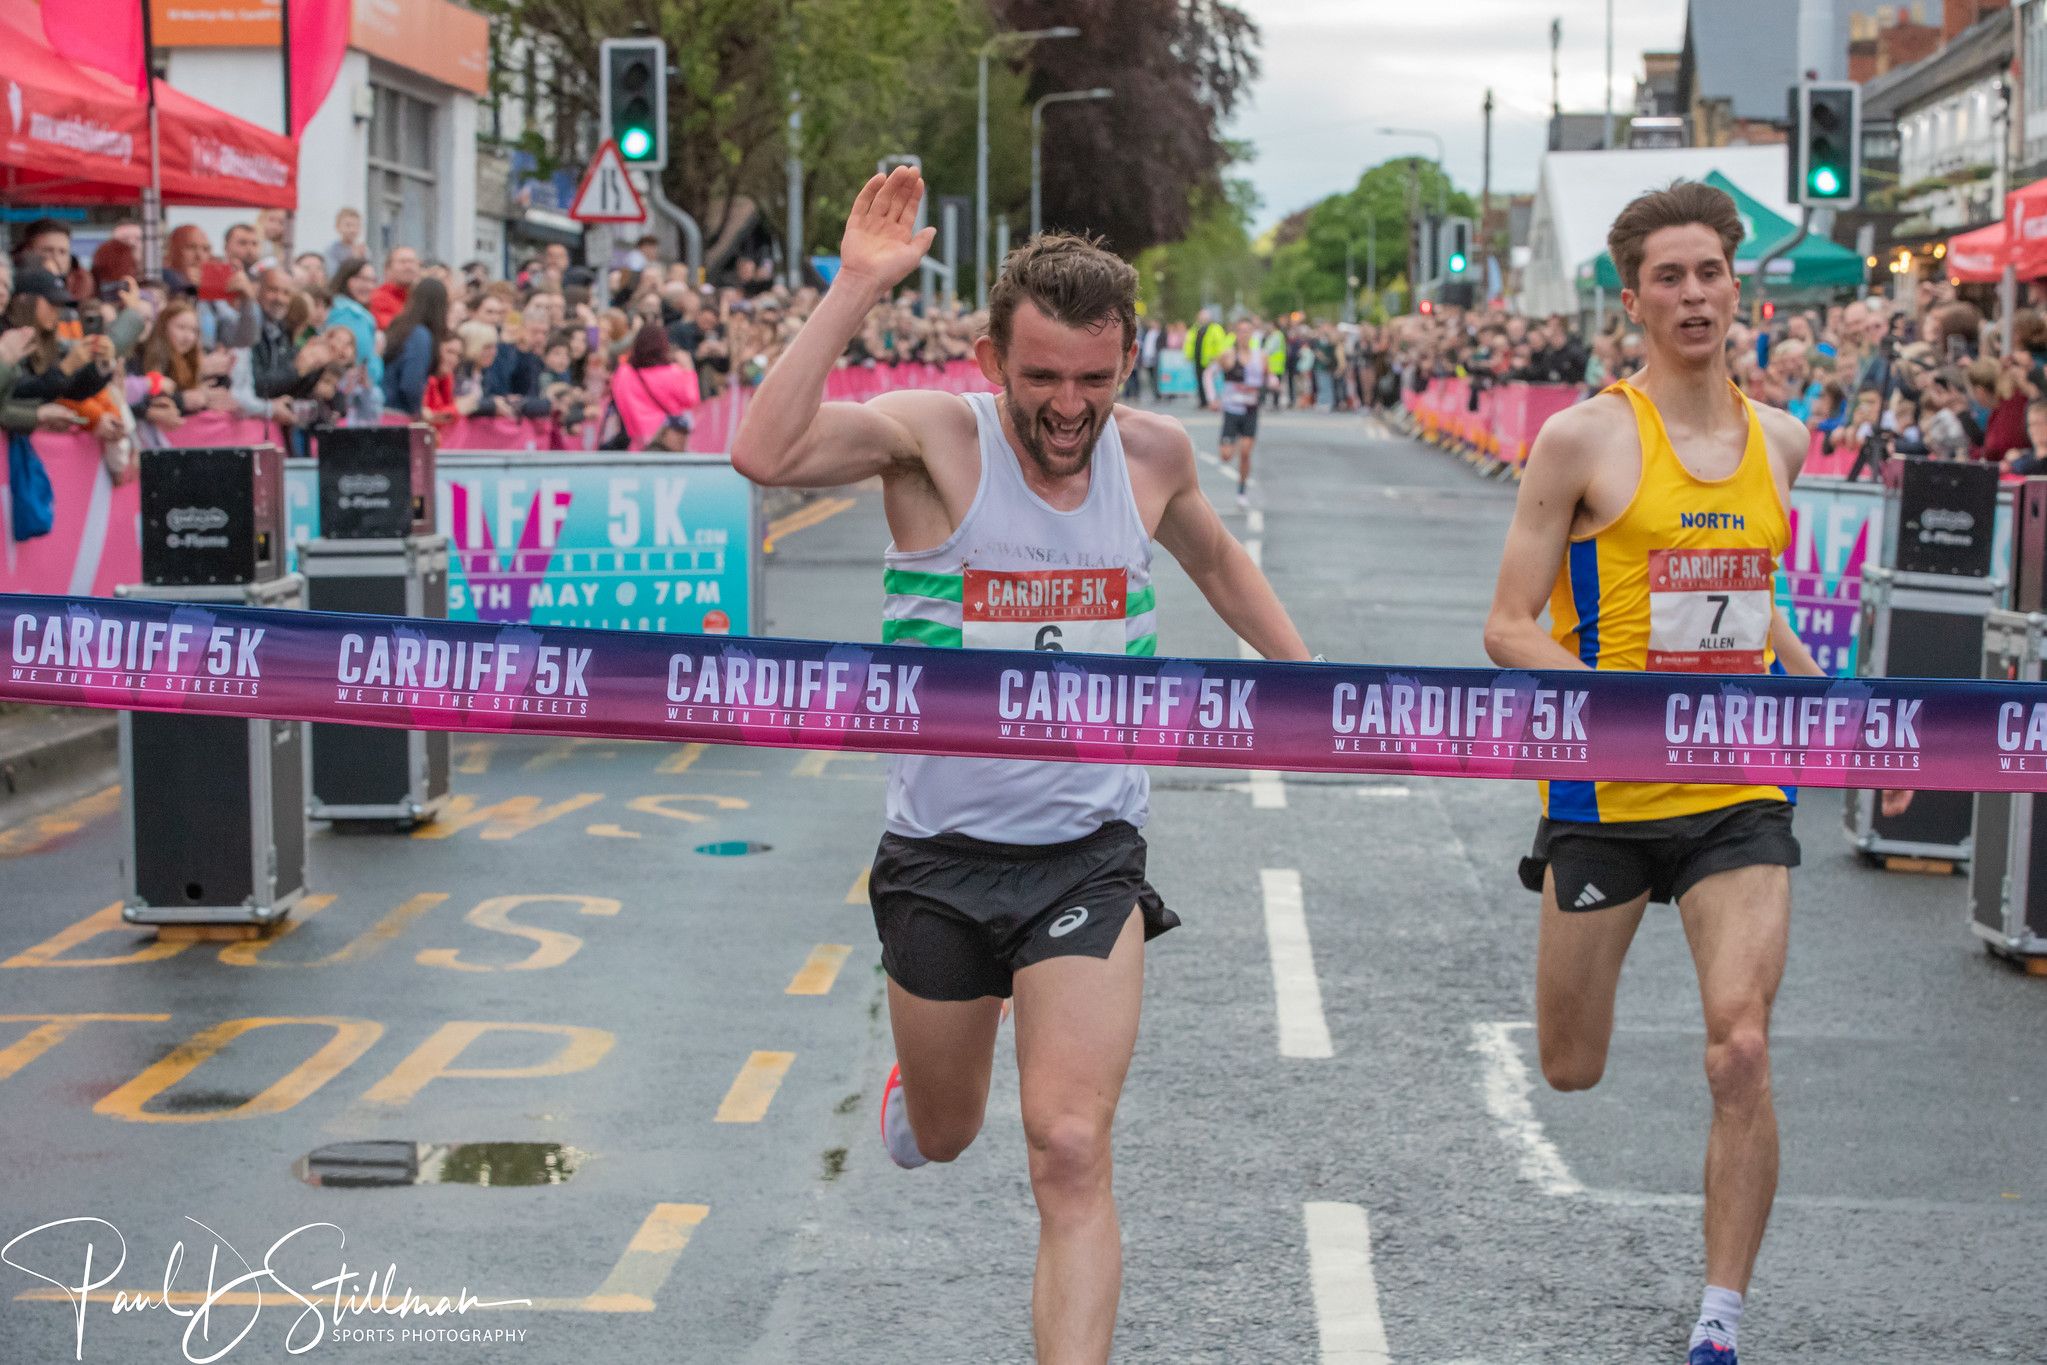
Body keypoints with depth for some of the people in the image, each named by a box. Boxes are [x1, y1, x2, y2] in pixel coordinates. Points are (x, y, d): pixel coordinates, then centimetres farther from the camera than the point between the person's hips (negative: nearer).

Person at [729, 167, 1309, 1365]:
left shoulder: (1155, 452, -2)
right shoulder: (934, 436, -14)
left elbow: (1216, 557, 21)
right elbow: (764, 455, -34)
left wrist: (1305, 674, 16)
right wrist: (857, 290, -34)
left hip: (1090, 856, 1)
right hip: (940, 852, -1)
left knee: (1072, 1151, -12)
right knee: (943, 1136, 20)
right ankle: (914, 1085, 57)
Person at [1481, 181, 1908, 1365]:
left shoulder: (1779, 440, 8)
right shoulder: (1584, 439, -7)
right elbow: (1510, 628, -8)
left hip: (1741, 794, 3)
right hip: (1605, 794, -2)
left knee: (1743, 1053, -14)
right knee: (1571, 1072, 11)